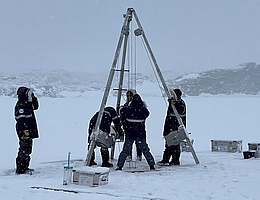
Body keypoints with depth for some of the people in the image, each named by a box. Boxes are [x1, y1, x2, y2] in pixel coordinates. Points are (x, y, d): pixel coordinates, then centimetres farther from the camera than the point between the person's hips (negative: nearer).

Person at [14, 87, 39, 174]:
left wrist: (34, 99, 13)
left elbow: (35, 107, 30)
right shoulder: (20, 106, -18)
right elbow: (20, 120, -23)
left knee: (28, 150, 16)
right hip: (24, 131, -10)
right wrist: (25, 131, -27)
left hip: (29, 131, 10)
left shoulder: (28, 103, 11)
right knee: (24, 150, -7)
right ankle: (20, 169, -2)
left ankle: (25, 167, 26)